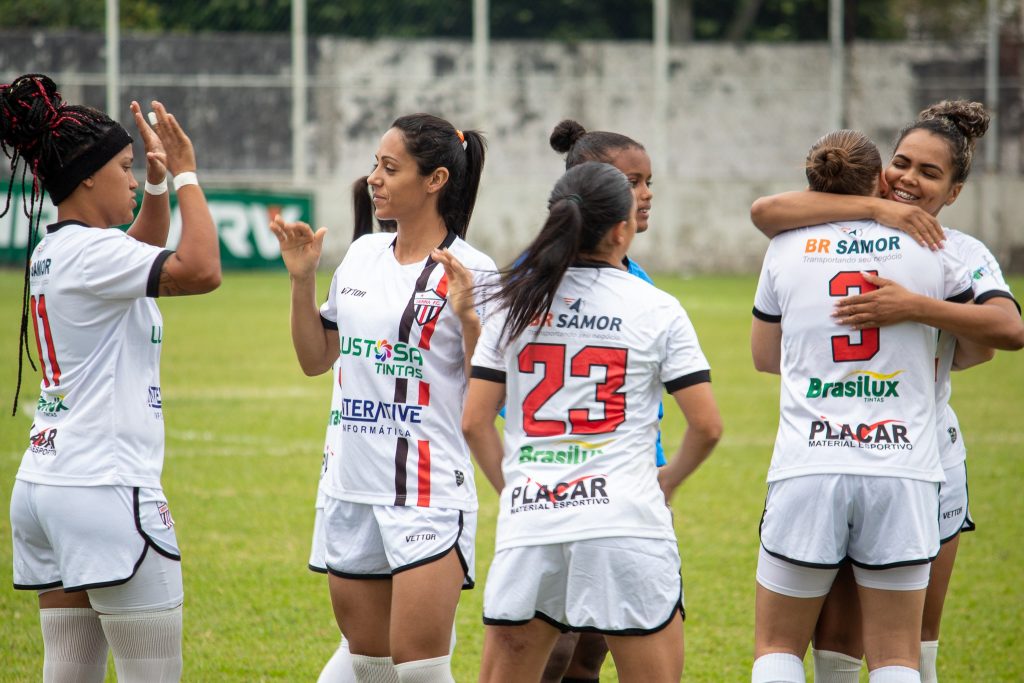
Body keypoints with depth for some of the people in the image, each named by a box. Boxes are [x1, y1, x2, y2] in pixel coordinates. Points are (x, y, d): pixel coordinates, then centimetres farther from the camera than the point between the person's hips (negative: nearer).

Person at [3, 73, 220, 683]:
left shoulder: (52, 252, 15)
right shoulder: (89, 250, -13)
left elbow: (148, 258, 34)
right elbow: (201, 270, -26)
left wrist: (159, 179, 20)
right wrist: (185, 174, -13)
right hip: (105, 491, -10)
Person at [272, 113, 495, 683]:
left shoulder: (469, 271, -9)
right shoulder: (362, 256, 10)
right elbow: (316, 359, 19)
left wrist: (467, 315, -24)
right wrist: (302, 278, 9)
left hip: (430, 496, -7)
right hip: (353, 488, 7)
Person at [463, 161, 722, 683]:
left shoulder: (516, 303, 8)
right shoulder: (657, 310, 0)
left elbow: (474, 423, 7)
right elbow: (706, 427, 0)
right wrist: (666, 481, 18)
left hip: (528, 521, 3)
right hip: (625, 519, -3)